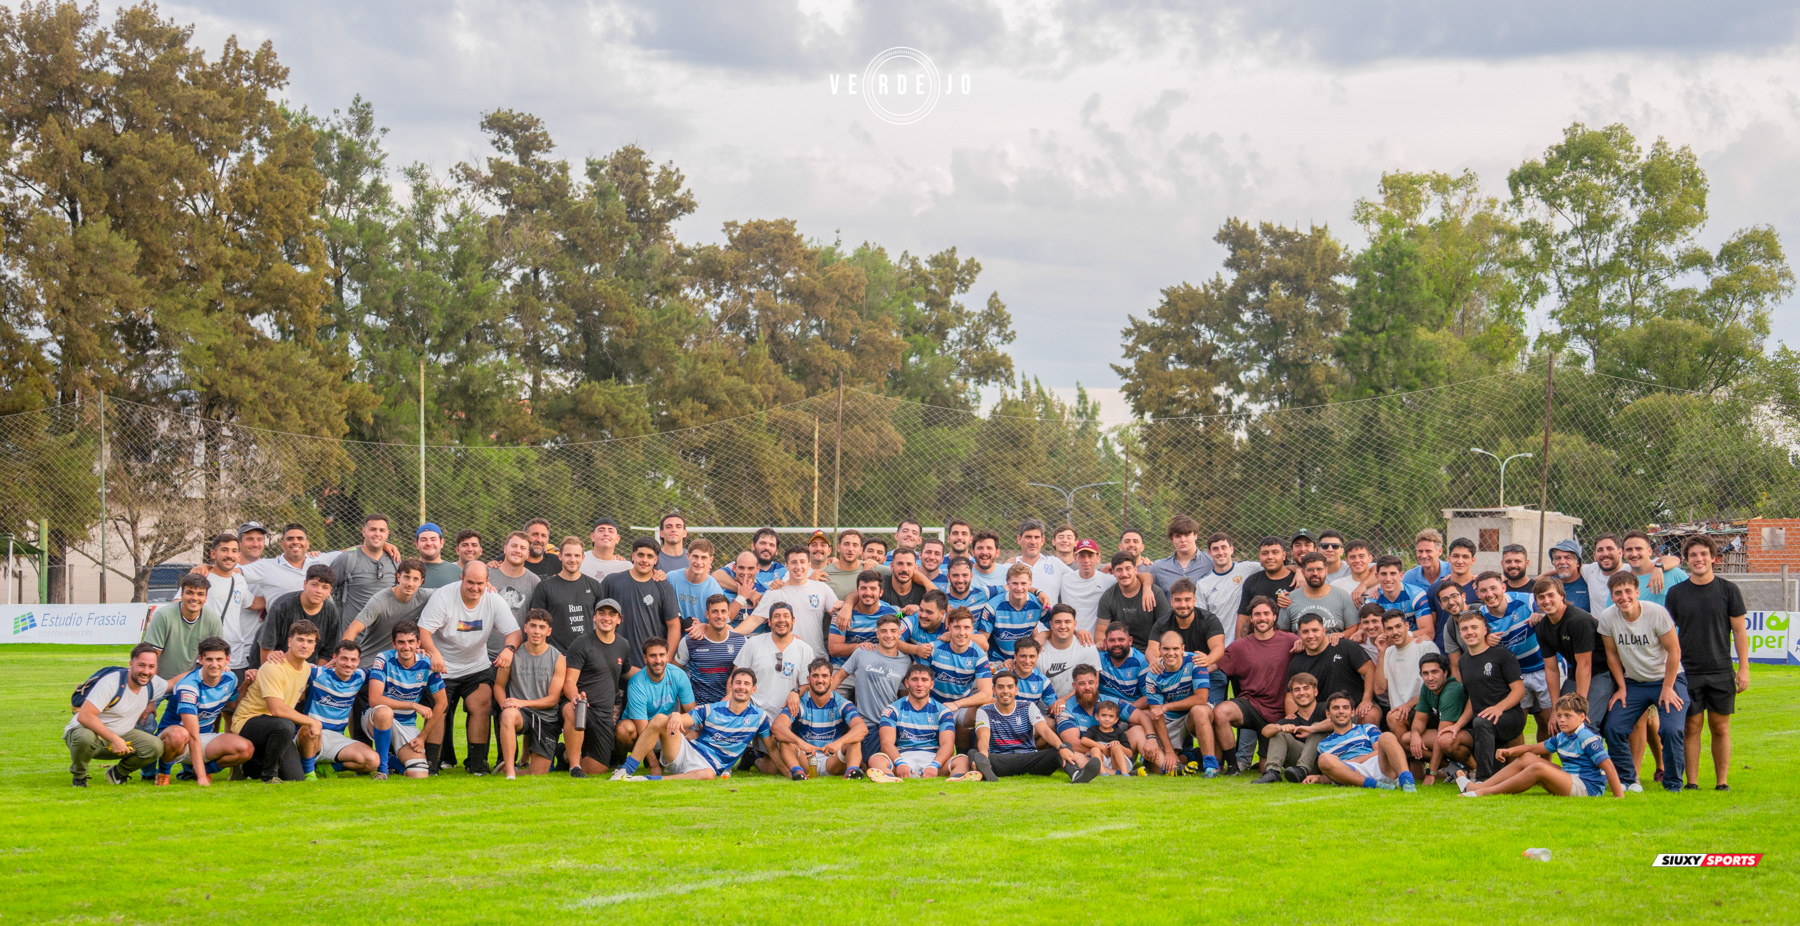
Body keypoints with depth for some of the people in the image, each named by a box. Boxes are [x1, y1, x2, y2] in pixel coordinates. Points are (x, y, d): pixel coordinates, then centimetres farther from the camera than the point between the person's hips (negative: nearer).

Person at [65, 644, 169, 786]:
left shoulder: (153, 684, -4)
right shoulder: (111, 682, -26)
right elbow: (84, 716, -32)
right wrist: (114, 739, -33)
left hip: (121, 735, 6)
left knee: (156, 746, -17)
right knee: (85, 738, -42)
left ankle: (118, 773, 9)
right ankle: (79, 775, -9)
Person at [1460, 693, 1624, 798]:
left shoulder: (1588, 739, -12)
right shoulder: (1562, 737, 14)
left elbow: (1608, 765, -18)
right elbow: (1534, 748, 18)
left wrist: (1619, 797, -25)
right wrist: (1511, 750, 1)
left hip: (1587, 787, -10)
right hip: (1569, 780, 10)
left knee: (1539, 768, -29)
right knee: (1526, 758, 9)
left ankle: (1484, 792, -25)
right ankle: (1477, 787, 1)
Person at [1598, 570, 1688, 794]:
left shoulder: (1657, 613, -20)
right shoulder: (1607, 618, -10)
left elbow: (1674, 651, -13)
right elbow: (1612, 654, 3)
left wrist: (1667, 688, -12)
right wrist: (1621, 688, 2)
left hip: (1667, 679, -4)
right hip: (1633, 683, 4)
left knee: (1672, 730, -21)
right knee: (1613, 729, -11)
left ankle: (1673, 783, -3)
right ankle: (1626, 780, 7)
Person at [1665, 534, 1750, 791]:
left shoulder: (1728, 590, 2)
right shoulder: (1676, 593, 5)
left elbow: (1740, 631, 4)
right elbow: (1668, 634, 10)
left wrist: (1743, 668, -1)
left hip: (1721, 672, -1)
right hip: (1688, 672, 1)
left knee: (1720, 728, 3)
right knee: (1691, 727, 0)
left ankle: (1721, 782, 8)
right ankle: (1691, 782, 4)